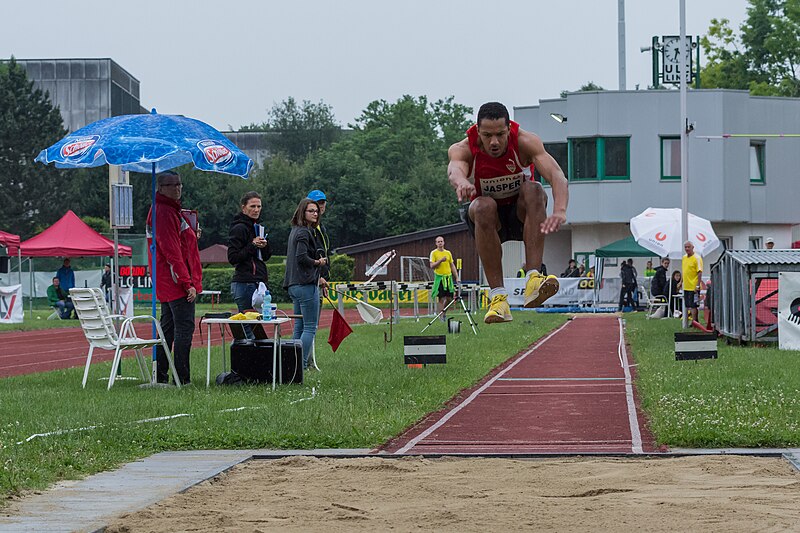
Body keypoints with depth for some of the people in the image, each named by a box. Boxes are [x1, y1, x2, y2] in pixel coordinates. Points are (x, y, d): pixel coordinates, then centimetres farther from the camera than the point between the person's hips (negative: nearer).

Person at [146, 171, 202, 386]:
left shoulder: (171, 210, 18)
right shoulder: (165, 212, -15)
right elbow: (172, 252, -20)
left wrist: (191, 235, 8)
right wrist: (188, 283, -22)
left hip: (166, 284, 11)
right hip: (176, 282, -11)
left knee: (167, 328, 13)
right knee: (184, 328, -10)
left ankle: (160, 376, 17)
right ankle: (183, 380, -10)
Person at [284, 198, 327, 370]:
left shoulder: (295, 231, 17)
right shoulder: (303, 232, -12)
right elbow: (302, 257, -23)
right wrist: (318, 262, -7)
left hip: (294, 285, 10)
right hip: (306, 284, -10)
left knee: (299, 326, 13)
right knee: (310, 328, -8)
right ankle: (302, 364, -12)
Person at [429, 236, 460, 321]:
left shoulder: (448, 253, 12)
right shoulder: (434, 253, 0)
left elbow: (452, 266, 15)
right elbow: (432, 266, -8)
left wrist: (457, 277, 9)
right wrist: (440, 260, -20)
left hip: (448, 277, 4)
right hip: (439, 277, -4)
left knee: (449, 297, 3)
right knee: (441, 298, -6)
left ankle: (444, 313, 22)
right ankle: (441, 315, 1)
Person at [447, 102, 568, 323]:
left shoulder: (525, 142, -21)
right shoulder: (463, 149, -20)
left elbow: (556, 175, -36)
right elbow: (455, 169, -44)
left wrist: (560, 211, -56)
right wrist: (461, 182, -69)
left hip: (522, 214, 0)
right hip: (488, 221, 0)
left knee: (533, 190, -32)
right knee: (484, 206, -35)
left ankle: (533, 280, -42)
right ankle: (497, 295, -36)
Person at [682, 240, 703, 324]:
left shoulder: (697, 258, -12)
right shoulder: (684, 258, 13)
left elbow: (700, 272, -16)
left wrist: (697, 286, -22)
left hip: (693, 287, -8)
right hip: (686, 287, 8)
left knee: (693, 306, -7)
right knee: (687, 306, 12)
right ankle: (688, 320, 19)